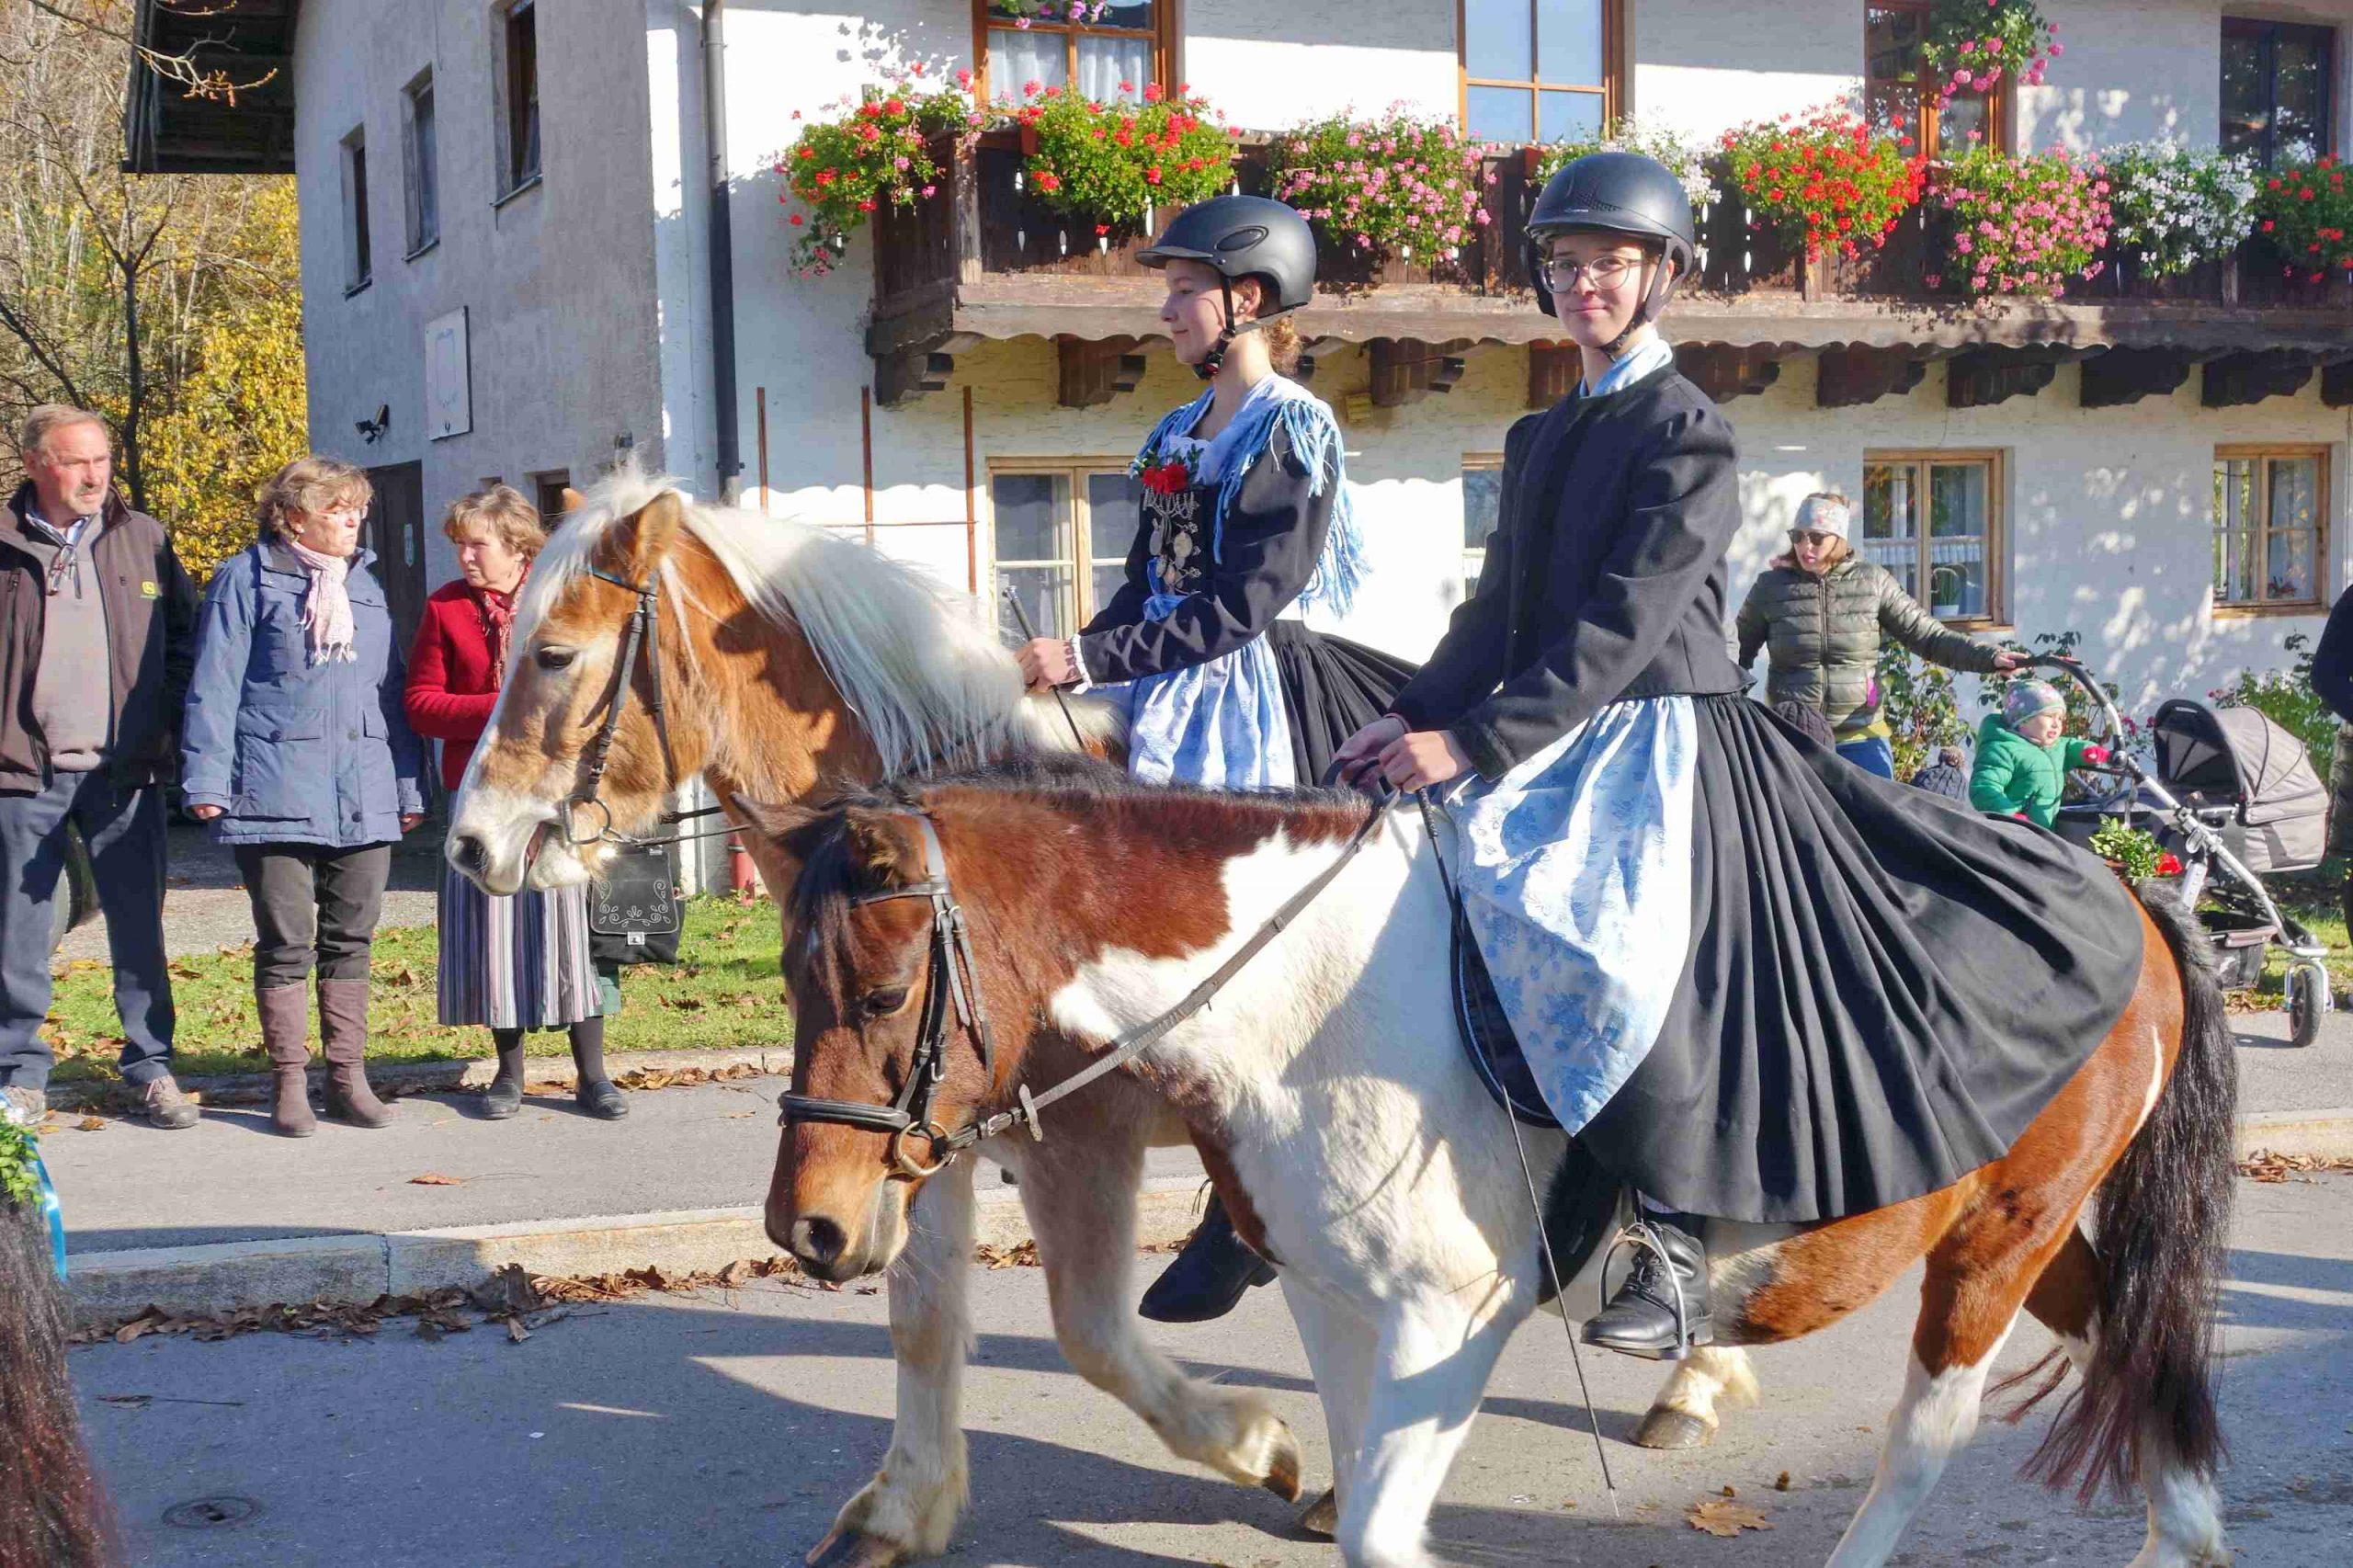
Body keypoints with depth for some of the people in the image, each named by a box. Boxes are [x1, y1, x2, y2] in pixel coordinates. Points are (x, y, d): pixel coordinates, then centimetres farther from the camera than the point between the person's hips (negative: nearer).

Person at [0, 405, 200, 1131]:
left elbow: (184, 636, 12)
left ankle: (151, 1065, 13)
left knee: (139, 926, 4)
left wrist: (168, 726, 3)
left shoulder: (143, 538, 8)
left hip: (124, 769, 1)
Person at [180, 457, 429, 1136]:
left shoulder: (365, 583, 16)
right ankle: (290, 1082, 9)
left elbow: (391, 690, 18)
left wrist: (409, 784, 15)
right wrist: (207, 776, -9)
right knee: (286, 942, 0)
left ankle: (348, 1074, 17)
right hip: (277, 792, -5)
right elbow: (214, 682, -3)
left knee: (351, 939, 9)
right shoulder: (248, 577, 0)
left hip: (363, 794, 5)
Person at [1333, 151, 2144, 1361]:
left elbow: (1623, 627, -16)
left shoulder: (1687, 432, -7)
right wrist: (1413, 717, -1)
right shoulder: (1540, 439, 18)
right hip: (1555, 747, 9)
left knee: (1599, 924, -32)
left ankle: (1674, 1254, -22)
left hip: (1664, 740, -9)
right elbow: (1498, 613, 16)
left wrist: (1473, 742, -24)